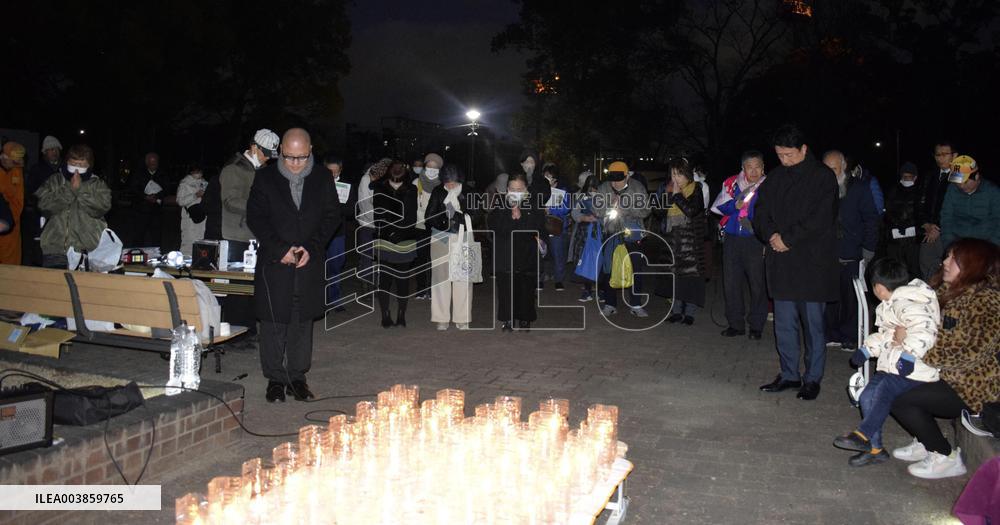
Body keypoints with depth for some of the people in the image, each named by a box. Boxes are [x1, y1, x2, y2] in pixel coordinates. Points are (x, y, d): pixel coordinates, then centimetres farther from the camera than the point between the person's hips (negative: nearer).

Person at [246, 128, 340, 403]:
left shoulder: (322, 178, 2)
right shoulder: (265, 177, -2)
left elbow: (332, 216, 4)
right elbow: (255, 218, -3)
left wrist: (311, 248, -9)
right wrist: (280, 250, -13)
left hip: (308, 263, 1)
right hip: (274, 263, -1)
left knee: (303, 323, 8)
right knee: (273, 323, 3)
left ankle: (297, 377, 19)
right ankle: (275, 379, 14)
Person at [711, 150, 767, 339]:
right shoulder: (731, 184, 7)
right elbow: (719, 207, 4)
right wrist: (736, 204, -12)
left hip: (756, 241, -3)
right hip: (732, 240, 3)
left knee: (757, 284, 0)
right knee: (731, 282, 6)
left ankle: (756, 326, 15)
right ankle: (735, 324, 19)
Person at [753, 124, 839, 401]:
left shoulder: (823, 177, -5)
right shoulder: (775, 178, 12)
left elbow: (819, 219, -13)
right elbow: (760, 212, 11)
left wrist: (787, 239, -13)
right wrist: (771, 235, -8)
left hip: (811, 262, -5)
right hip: (781, 262, 5)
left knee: (812, 323, 2)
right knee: (784, 323, 10)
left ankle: (813, 378, 13)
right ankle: (789, 374, 21)